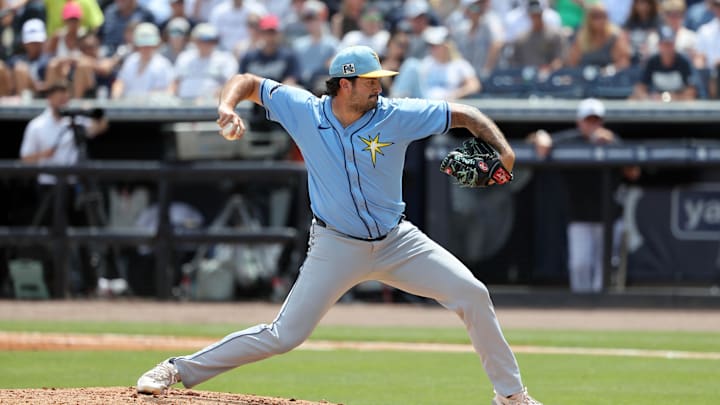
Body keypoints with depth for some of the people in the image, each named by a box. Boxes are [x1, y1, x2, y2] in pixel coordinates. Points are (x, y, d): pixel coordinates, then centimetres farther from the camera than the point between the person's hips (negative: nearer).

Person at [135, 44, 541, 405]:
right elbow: (248, 82, -1)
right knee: (284, 336, -7)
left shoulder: (397, 116, -13)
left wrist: (504, 151, -24)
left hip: (397, 242, 2)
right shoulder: (305, 111, -11)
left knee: (472, 294, -10)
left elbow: (464, 115, -8)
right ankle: (180, 370, 6)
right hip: (337, 246, -2)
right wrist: (229, 106, -23)